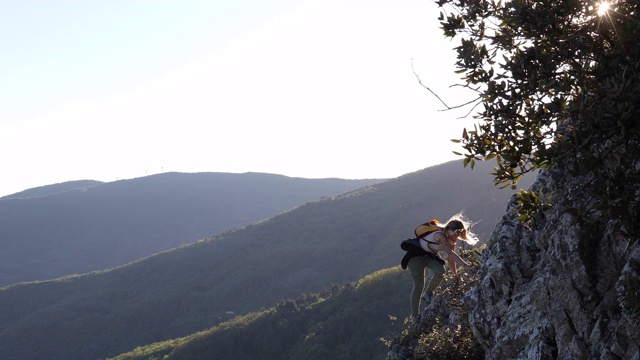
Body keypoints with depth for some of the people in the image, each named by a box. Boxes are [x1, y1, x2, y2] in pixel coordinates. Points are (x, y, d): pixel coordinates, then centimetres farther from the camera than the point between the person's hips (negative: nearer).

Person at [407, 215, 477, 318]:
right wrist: (465, 265, -52)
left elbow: (451, 259, -1)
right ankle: (415, 316, 5)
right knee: (419, 285, -8)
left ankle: (427, 294, 6)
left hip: (429, 255, 7)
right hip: (416, 254, -7)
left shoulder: (451, 241, -10)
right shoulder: (440, 236, -35)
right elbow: (450, 253, -45)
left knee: (440, 271, -19)